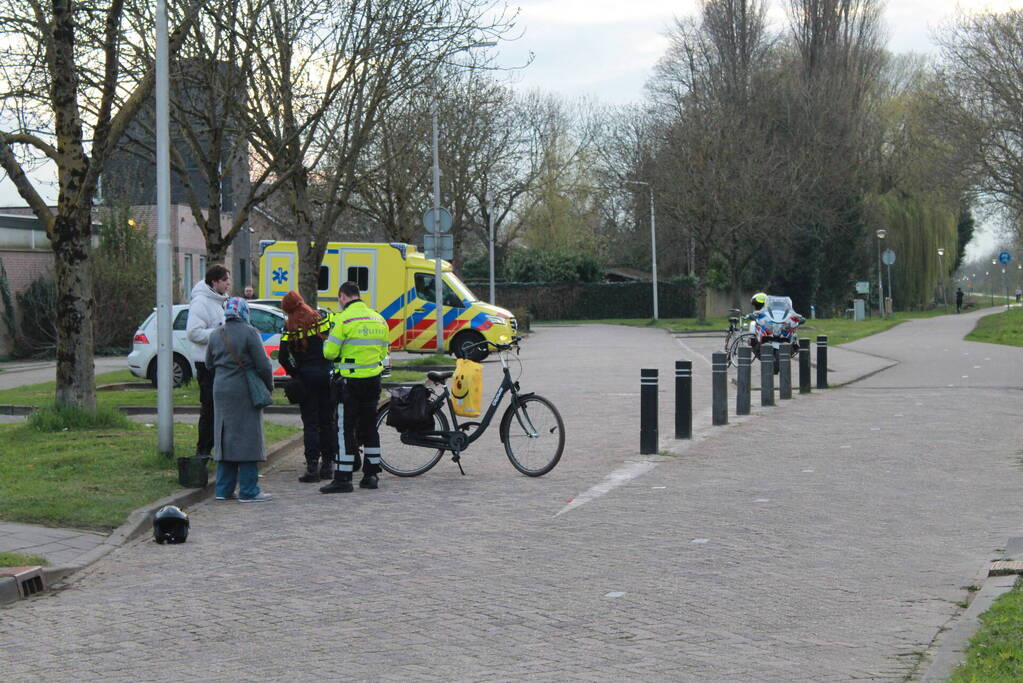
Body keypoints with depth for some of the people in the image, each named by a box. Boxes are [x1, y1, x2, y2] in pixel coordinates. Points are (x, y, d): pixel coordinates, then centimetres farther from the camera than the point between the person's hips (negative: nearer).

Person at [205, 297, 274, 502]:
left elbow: (209, 364, 16)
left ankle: (224, 489, 14)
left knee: (224, 439, 12)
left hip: (221, 391, 6)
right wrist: (269, 386, 4)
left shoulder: (215, 335, 8)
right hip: (244, 393, -6)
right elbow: (263, 365, -10)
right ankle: (248, 491, -1)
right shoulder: (249, 333, -10)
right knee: (246, 438, -2)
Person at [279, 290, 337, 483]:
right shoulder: (322, 317, 2)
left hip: (306, 376, -3)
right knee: (328, 421, 11)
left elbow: (283, 357, -9)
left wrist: (294, 374, 5)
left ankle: (312, 467, -4)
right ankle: (328, 464, 14)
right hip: (328, 373, 3)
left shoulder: (290, 327, -5)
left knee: (310, 424, 2)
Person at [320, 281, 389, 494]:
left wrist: (327, 343, 9)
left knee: (346, 429, -3)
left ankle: (343, 478, -4)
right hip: (373, 380, 6)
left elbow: (330, 352, -12)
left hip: (349, 381, -6)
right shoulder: (378, 319, 10)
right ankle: (371, 474, 18)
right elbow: (383, 351, 16)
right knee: (369, 426, 14)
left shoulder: (343, 319, -12)